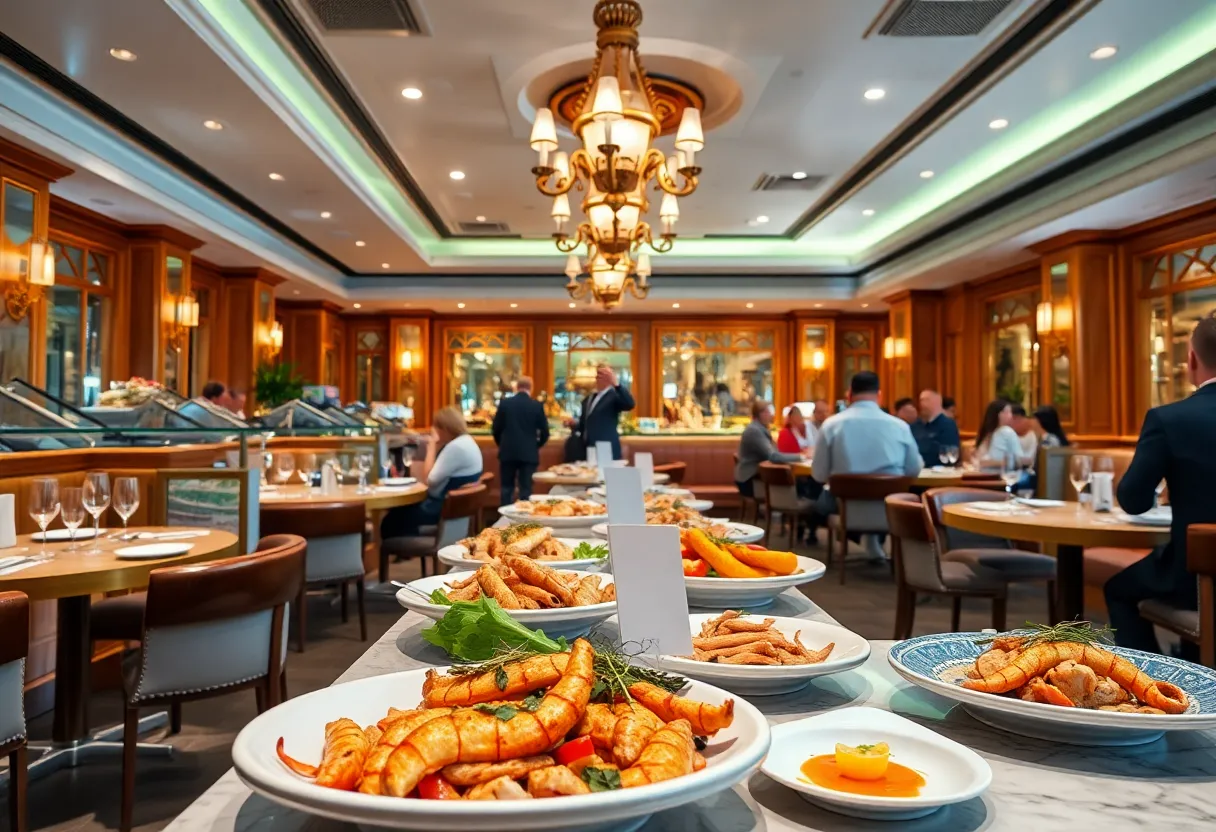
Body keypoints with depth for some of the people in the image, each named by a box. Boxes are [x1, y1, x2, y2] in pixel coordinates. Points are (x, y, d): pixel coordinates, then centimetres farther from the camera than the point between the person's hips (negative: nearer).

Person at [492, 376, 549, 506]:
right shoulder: (537, 405, -3)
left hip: (508, 452, 1)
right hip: (529, 453, -1)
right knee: (526, 489, 2)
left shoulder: (505, 403, 0)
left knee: (507, 488, 11)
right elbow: (545, 432, -2)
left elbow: (495, 428, 3)